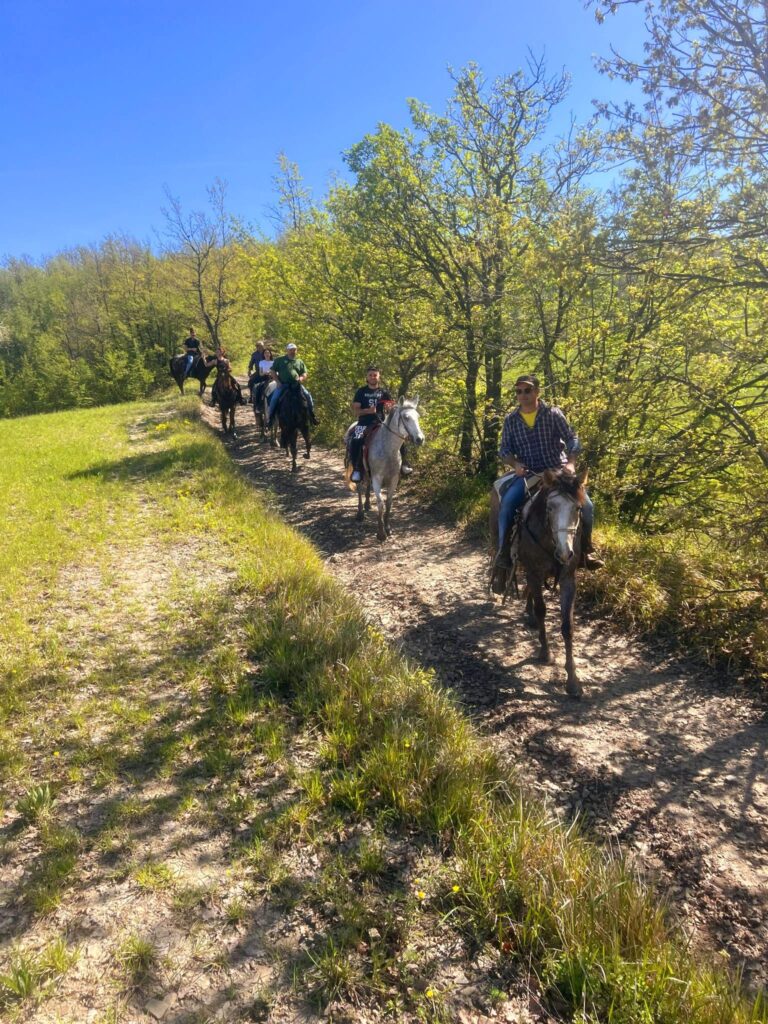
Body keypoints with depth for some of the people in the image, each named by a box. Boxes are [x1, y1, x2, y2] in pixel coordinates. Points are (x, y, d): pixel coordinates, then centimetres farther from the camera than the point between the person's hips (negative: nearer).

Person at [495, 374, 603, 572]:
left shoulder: (553, 413, 0)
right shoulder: (511, 420, 5)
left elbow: (572, 439, -2)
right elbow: (504, 449, 5)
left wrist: (570, 462, -19)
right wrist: (515, 464, -15)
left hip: (557, 470, 0)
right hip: (527, 474, 0)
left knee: (586, 505, -14)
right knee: (507, 504, -26)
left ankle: (586, 549, 9)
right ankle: (503, 552, -11)